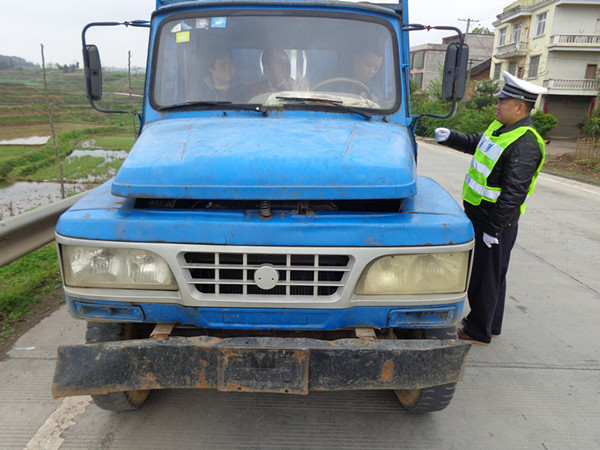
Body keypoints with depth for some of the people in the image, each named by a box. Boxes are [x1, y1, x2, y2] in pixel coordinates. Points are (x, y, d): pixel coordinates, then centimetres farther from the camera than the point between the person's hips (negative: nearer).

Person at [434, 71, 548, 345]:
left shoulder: (525, 145, -22)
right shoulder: (500, 127, 8)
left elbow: (513, 194, -26)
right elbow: (475, 143, 28)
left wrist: (494, 228, -24)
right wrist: (449, 137, 18)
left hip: (495, 220, -10)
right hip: (478, 212, 10)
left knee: (486, 276, 3)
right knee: (491, 273, 20)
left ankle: (479, 332, 19)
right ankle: (490, 324, 37)